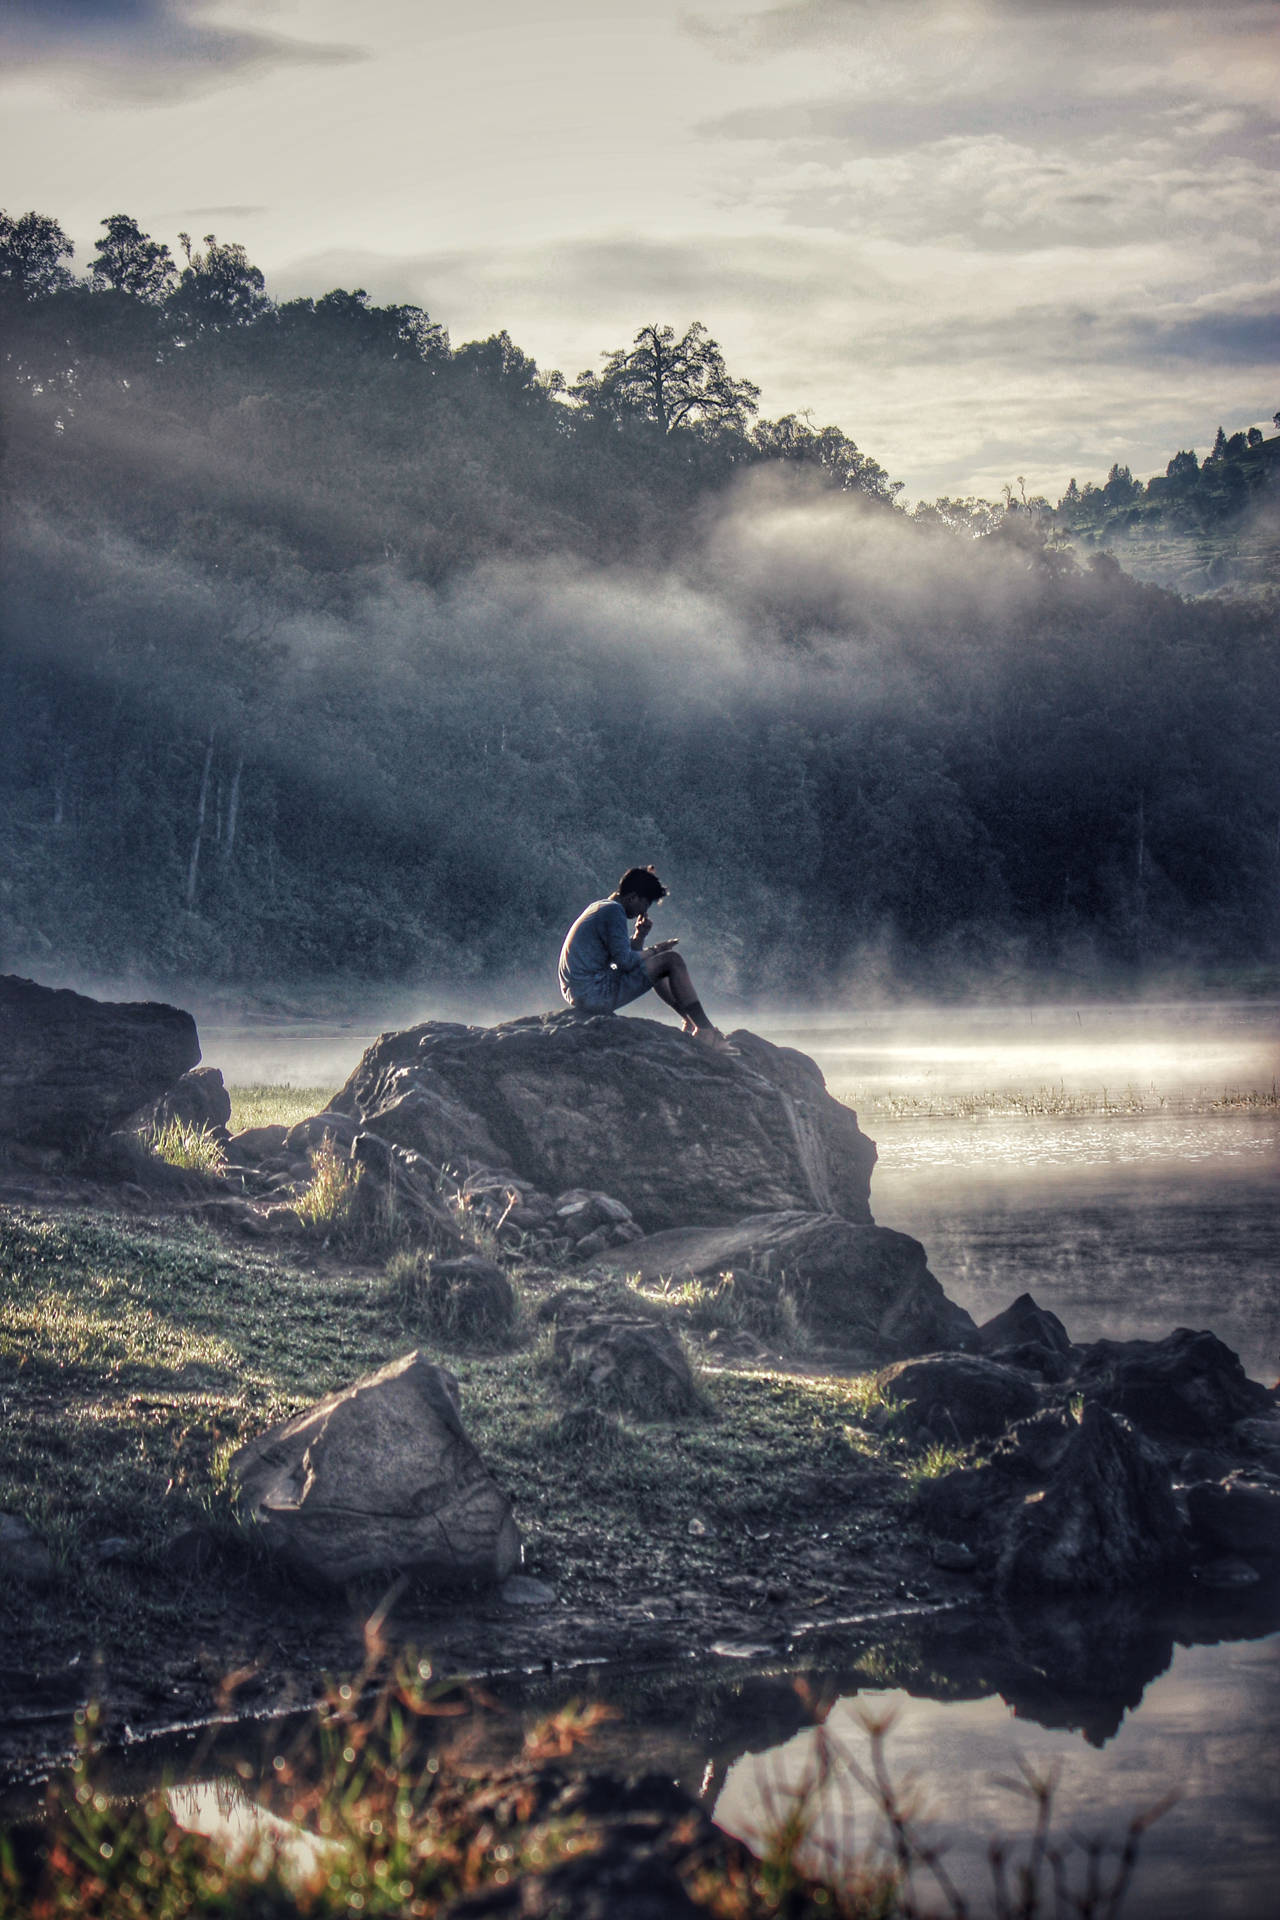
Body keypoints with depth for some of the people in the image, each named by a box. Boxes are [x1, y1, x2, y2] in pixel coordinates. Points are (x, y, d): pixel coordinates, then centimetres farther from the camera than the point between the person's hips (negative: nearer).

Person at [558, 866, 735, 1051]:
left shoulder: (598, 908, 19)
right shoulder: (613, 911, -12)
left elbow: (623, 956, 23)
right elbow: (625, 962, -17)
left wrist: (639, 936, 8)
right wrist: (652, 951, -1)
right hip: (597, 996, -10)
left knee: (653, 966, 29)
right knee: (673, 960, -6)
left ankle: (691, 1021, 31)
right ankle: (706, 1031, -5)